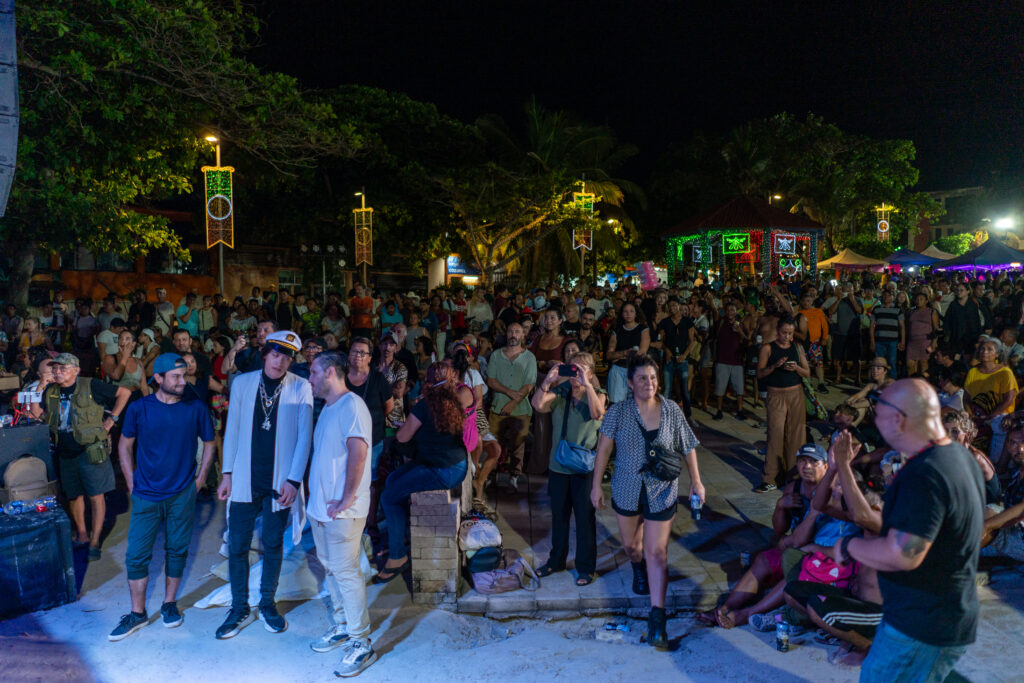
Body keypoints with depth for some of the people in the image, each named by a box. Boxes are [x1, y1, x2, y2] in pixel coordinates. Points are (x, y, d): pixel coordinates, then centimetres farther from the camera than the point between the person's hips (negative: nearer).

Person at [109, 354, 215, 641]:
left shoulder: (195, 408, -4)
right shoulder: (139, 408, -5)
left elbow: (209, 443, 8)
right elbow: (124, 446, 7)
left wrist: (200, 478, 4)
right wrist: (131, 483, 2)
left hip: (182, 494, 0)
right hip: (146, 495, 0)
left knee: (177, 550, 10)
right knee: (137, 555, 2)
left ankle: (170, 603, 29)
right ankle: (137, 613, 18)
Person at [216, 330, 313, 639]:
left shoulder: (301, 388, -6)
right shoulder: (242, 382, 1)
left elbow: (304, 436, -6)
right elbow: (232, 429, 7)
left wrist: (294, 480, -11)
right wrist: (227, 473, 5)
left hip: (280, 482, -1)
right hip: (245, 481, 2)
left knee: (273, 545, 12)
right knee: (237, 546, 6)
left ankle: (267, 604, 30)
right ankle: (240, 610, 23)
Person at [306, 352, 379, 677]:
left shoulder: (352, 406, -15)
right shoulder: (327, 408, 14)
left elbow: (357, 455, -23)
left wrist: (345, 500, -20)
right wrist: (316, 498, 13)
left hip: (342, 511, -9)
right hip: (320, 505, 9)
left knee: (346, 572, -5)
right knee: (330, 568, 17)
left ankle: (361, 644, 6)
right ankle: (341, 626, 33)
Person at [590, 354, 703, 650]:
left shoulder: (671, 410, -6)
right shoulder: (618, 411, -8)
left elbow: (688, 447, 4)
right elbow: (604, 447, -4)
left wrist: (696, 481, 0)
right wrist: (596, 484, -5)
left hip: (661, 493, -1)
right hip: (627, 491, 1)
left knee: (657, 553, -3)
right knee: (631, 545, 18)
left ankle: (657, 617, 4)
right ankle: (639, 569, 54)